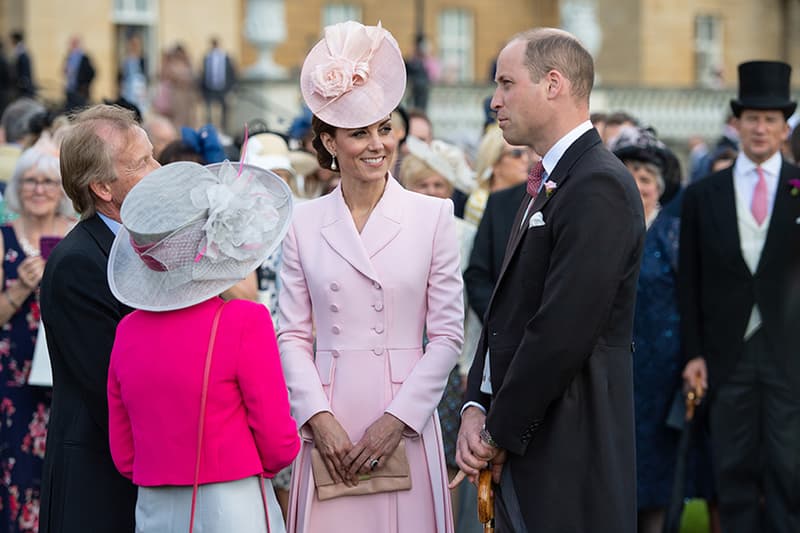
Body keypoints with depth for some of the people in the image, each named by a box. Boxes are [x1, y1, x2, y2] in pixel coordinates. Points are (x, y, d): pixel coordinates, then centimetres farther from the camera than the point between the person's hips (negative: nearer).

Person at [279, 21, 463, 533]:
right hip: (328, 422, 1)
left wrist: (398, 419, -8)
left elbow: (448, 333, 0)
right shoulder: (303, 222, 6)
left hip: (406, 422, -1)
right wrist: (319, 419, -7)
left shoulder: (433, 216, 2)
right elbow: (293, 335, 5)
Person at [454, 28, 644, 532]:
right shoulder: (550, 184, 16)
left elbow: (563, 331, -20)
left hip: (567, 458, -9)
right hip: (520, 452, 9)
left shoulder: (599, 187, -15)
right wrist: (476, 408, 2)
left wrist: (500, 434, -13)